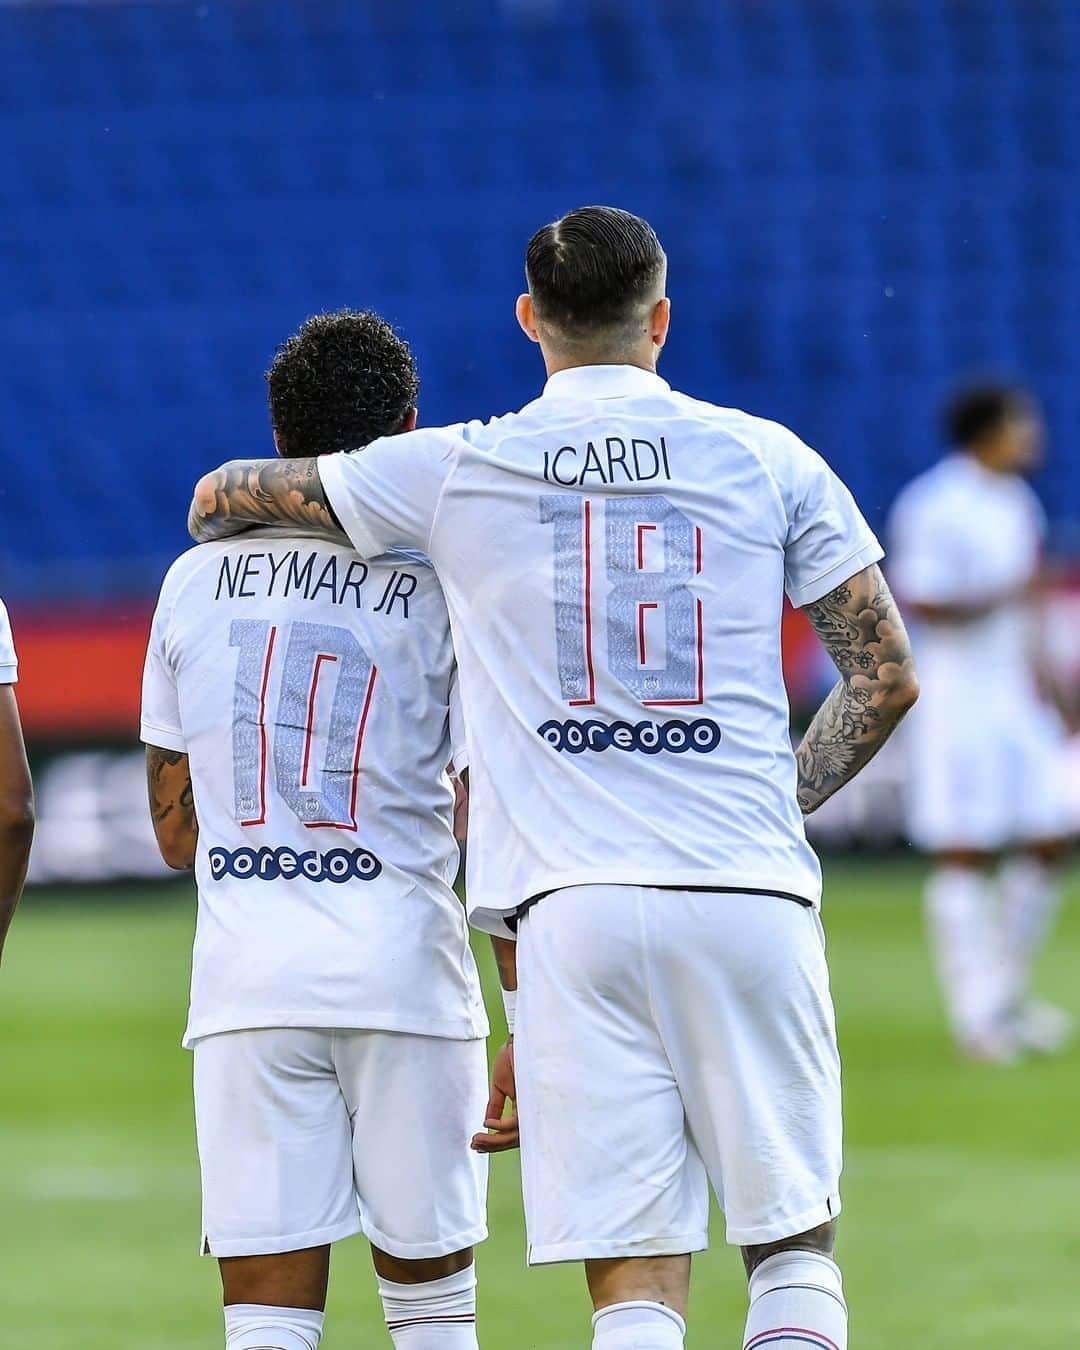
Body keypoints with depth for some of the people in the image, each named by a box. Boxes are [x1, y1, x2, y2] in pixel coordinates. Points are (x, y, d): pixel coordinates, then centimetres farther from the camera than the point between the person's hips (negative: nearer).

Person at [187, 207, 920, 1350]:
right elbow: (886, 676, 8)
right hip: (752, 896, 0)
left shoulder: (456, 472, 7)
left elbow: (217, 499, 20)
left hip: (573, 904, 0)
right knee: (794, 1246, 9)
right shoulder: (769, 459, 8)